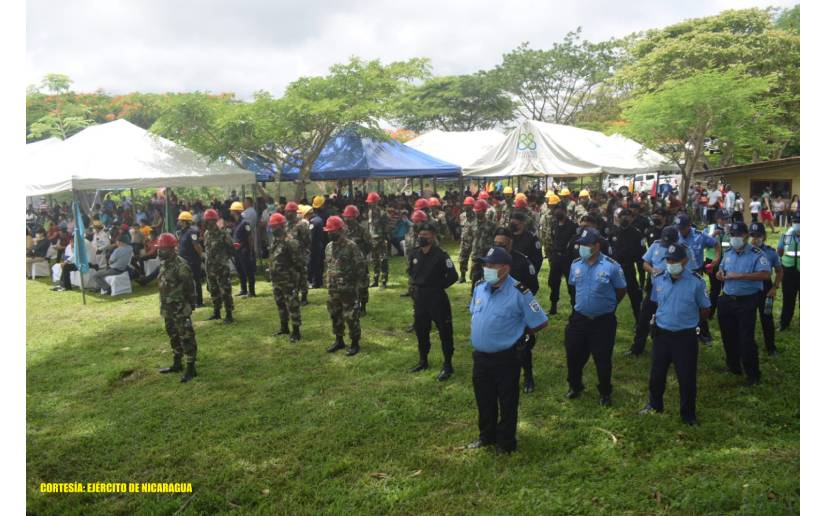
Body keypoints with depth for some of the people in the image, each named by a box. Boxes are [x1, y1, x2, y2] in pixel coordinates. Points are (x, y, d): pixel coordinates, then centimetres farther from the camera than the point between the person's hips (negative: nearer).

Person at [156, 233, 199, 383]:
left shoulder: (180, 265, -19)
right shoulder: (164, 264, 9)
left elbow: (189, 286, -17)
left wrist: (190, 305, -14)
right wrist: (163, 306, 20)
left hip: (180, 309, -9)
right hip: (168, 309, 9)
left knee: (186, 338, -3)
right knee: (173, 337, 19)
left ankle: (191, 369, 2)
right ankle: (177, 364, 33)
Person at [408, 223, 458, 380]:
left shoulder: (440, 255, -16)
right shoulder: (415, 254, 3)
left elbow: (453, 276, -16)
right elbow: (411, 271, 22)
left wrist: (439, 286, -9)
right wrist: (417, 285, 10)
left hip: (437, 298, -7)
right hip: (419, 297, 7)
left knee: (444, 332, 2)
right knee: (420, 330, 17)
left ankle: (448, 366, 12)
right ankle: (423, 361, 34)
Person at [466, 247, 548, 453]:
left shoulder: (518, 292, -19)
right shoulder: (480, 287, -1)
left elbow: (540, 322, -12)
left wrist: (516, 333, -2)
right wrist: (478, 333, 10)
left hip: (505, 358, -5)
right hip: (480, 355, 6)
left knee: (507, 402, 12)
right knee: (484, 400, 20)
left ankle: (506, 442, 31)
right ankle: (486, 436, 40)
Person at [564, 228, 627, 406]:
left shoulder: (611, 265, -15)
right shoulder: (576, 264, -2)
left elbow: (622, 290, -2)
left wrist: (606, 304, 8)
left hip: (603, 321, -4)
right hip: (579, 318, 4)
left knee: (603, 358, 8)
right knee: (574, 354, 12)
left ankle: (605, 392, 30)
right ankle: (575, 386, 35)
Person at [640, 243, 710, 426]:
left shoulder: (696, 281, -12)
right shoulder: (658, 279, -1)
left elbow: (705, 309, -1)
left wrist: (688, 320, 3)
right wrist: (664, 318, 9)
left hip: (685, 336, -3)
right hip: (662, 334, 3)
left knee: (687, 377, 8)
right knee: (656, 374, 14)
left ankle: (688, 413, 25)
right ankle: (655, 405, 36)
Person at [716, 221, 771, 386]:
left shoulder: (757, 254, -14)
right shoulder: (728, 253, 7)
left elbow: (766, 274, -28)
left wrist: (740, 276, -31)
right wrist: (720, 273, -2)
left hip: (747, 301, -6)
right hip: (726, 300, 6)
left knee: (746, 339, -5)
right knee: (728, 336, 16)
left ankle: (753, 374, 10)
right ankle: (733, 366, 35)